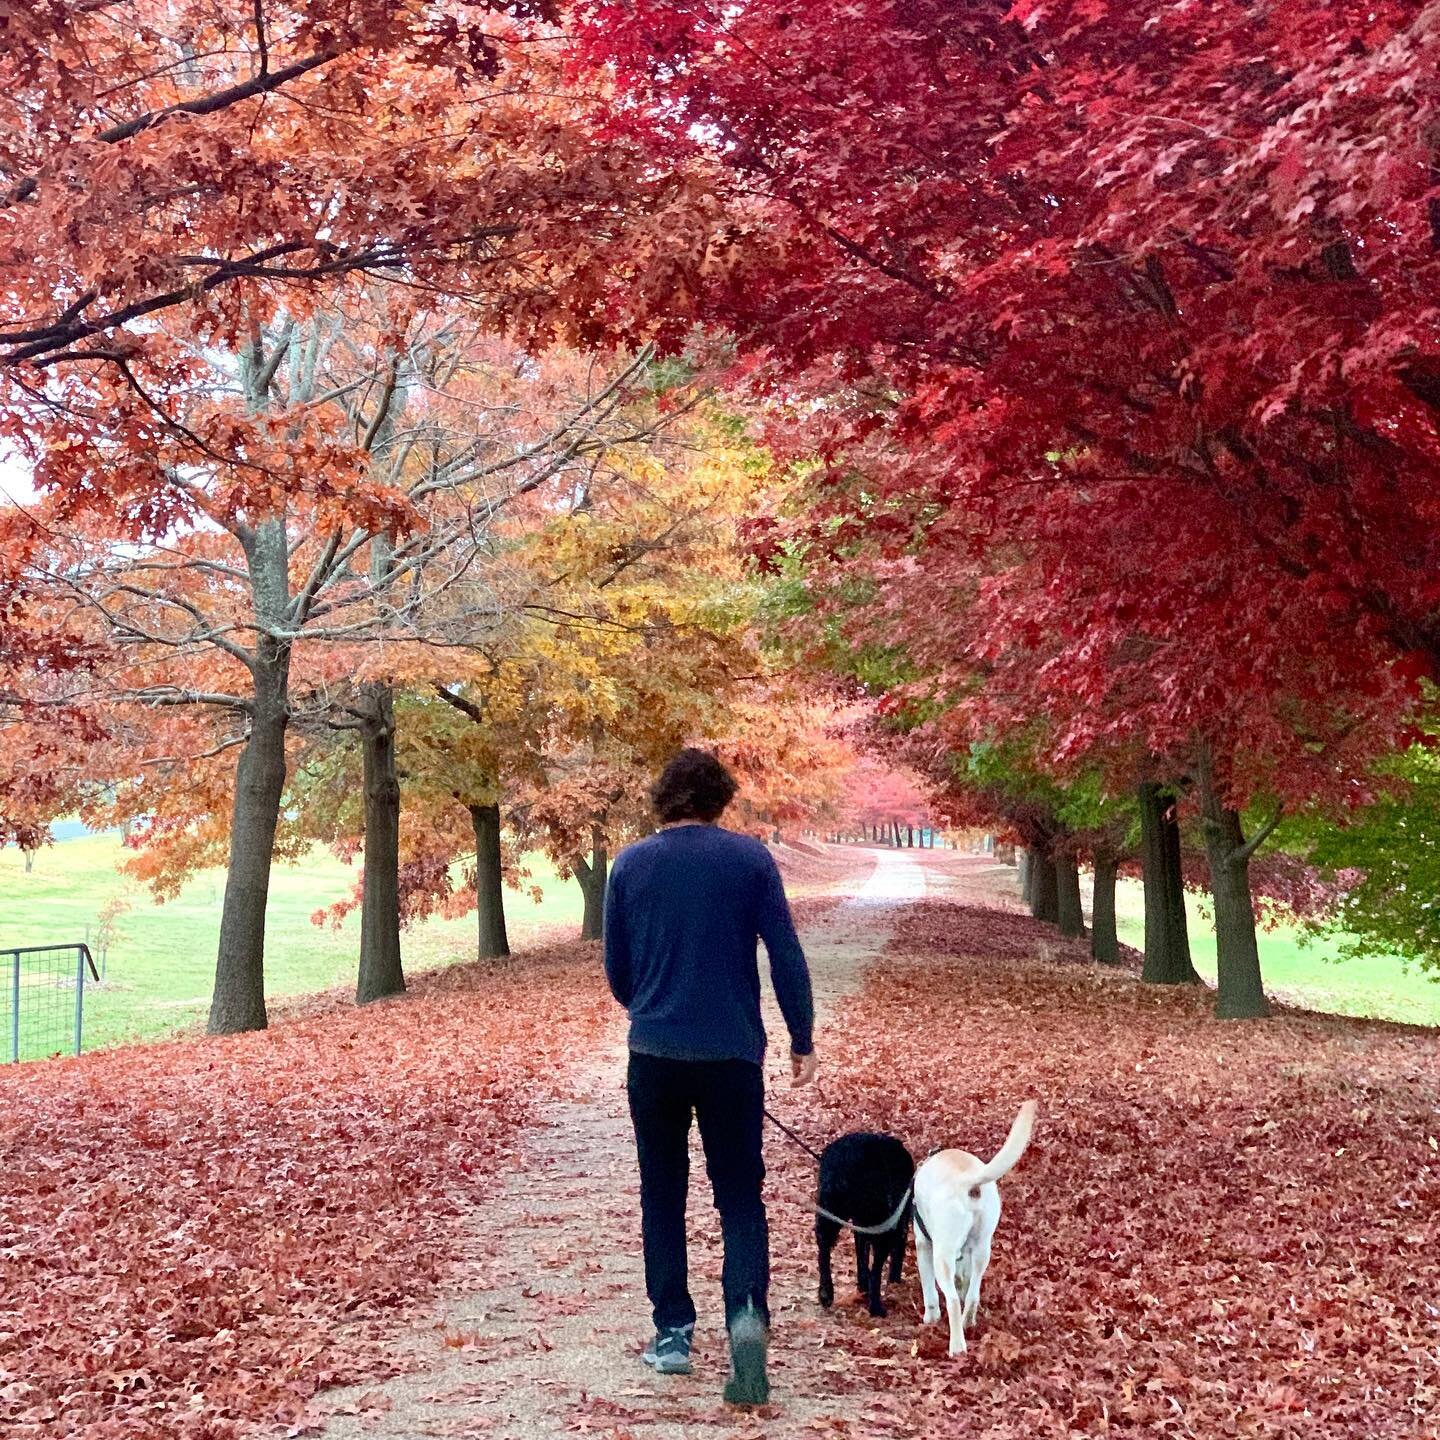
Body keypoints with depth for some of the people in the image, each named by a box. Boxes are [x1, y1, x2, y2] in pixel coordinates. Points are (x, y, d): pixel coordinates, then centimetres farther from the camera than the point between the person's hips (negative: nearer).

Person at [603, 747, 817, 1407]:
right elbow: (787, 957, -4)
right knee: (740, 1194, 8)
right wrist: (802, 1039, 6)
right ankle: (746, 1309, -14)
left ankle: (673, 1334, 15)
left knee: (662, 1196, 15)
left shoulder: (630, 864, 2)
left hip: (654, 1054, 1)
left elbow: (617, 970, 9)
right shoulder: (749, 857, -3)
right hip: (733, 1054, -1)